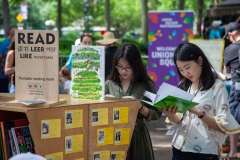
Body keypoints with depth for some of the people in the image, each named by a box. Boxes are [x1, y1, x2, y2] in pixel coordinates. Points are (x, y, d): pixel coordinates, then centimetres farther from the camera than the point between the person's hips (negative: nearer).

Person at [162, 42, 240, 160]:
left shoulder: (217, 87, -8)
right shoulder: (183, 86, 6)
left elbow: (224, 126, -13)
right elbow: (179, 121, 9)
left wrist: (198, 112, -23)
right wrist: (171, 115, -11)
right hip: (179, 149, 5)